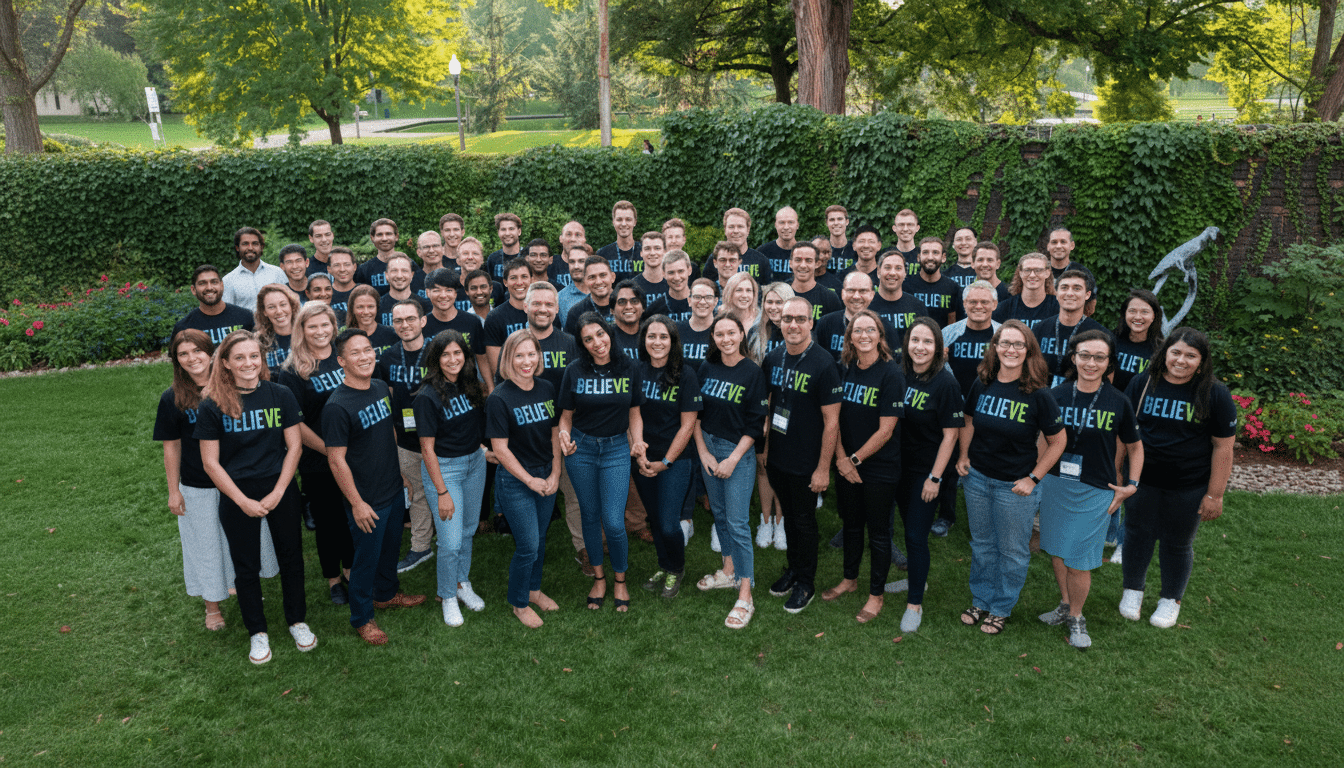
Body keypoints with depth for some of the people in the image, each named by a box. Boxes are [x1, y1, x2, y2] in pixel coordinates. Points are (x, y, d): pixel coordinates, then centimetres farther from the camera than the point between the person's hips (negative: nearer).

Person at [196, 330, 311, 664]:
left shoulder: (280, 395, -5)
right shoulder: (212, 406, -8)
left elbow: (294, 445, -2)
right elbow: (210, 462, -7)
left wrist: (278, 492, -9)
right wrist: (243, 501, -11)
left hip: (281, 490, 1)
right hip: (236, 496, -1)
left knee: (291, 558, 12)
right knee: (246, 567, 10)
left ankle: (297, 621, 31)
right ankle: (258, 632, 28)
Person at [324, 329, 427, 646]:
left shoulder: (382, 388, -1)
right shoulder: (337, 407, -23)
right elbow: (336, 460, -20)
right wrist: (357, 503, -18)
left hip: (394, 489, 7)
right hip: (367, 500, -7)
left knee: (391, 547, 24)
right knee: (367, 557, 9)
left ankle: (387, 593, 47)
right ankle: (362, 618, 28)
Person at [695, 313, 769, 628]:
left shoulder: (753, 372, -11)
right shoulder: (706, 367, 2)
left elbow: (755, 424, -10)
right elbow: (695, 412, 5)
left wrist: (733, 459, -14)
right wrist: (703, 452, -2)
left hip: (738, 451, -5)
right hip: (707, 448, 5)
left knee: (738, 522, -6)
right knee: (719, 513, 15)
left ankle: (745, 597, -2)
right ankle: (729, 571, 33)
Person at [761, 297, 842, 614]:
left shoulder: (823, 364, -17)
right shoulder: (772, 359, 1)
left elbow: (832, 421, -16)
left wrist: (823, 468, -17)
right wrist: (765, 449, 12)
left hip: (806, 464, -5)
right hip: (776, 458, 5)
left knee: (805, 521, 9)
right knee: (789, 516, 20)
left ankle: (806, 582, 27)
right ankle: (793, 569, 39)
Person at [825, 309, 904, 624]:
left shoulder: (890, 374, -15)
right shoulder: (844, 369, 0)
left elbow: (886, 430, -16)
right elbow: (835, 417, 3)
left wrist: (855, 459, -12)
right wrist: (841, 458, -7)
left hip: (880, 467, -5)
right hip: (846, 465, 5)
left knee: (878, 531, 8)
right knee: (851, 523, 20)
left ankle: (876, 595, 22)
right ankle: (849, 579, 39)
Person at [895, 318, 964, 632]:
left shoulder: (945, 384, -16)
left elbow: (950, 434, -13)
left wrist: (935, 477, -15)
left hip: (926, 470, -5)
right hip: (900, 465, 5)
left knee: (916, 535, -3)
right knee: (910, 527, 20)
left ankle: (915, 603, 10)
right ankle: (916, 579, 41)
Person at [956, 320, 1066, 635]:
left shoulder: (1038, 394, -16)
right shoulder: (982, 385, -4)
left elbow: (1057, 442, -8)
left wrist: (1033, 478, -12)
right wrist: (964, 456, 3)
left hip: (1015, 485, -4)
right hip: (977, 478, 4)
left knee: (1012, 550, 12)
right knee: (982, 544, 19)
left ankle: (1001, 608, 31)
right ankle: (981, 600, 37)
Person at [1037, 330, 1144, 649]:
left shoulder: (1118, 403, -6)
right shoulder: (1056, 395, -4)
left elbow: (1134, 446, 8)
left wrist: (1131, 485, 2)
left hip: (1095, 491, -2)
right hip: (1055, 484, 2)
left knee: (1078, 560, 1)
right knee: (1056, 551, 14)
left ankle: (1076, 618, 25)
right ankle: (1065, 605, 37)